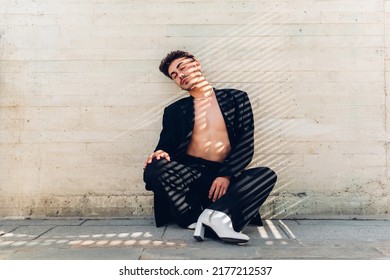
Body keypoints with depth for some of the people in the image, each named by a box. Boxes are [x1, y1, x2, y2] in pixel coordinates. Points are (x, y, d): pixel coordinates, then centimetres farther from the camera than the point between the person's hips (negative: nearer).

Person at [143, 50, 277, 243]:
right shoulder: (174, 111, 16)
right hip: (188, 175, 1)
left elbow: (246, 143, 3)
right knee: (154, 169, -30)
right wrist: (160, 154, -14)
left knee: (267, 175, -26)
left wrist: (227, 175, -14)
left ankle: (218, 214, -42)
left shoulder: (235, 98, 12)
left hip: (223, 177, 0)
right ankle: (207, 220, -29)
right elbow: (165, 146, 13)